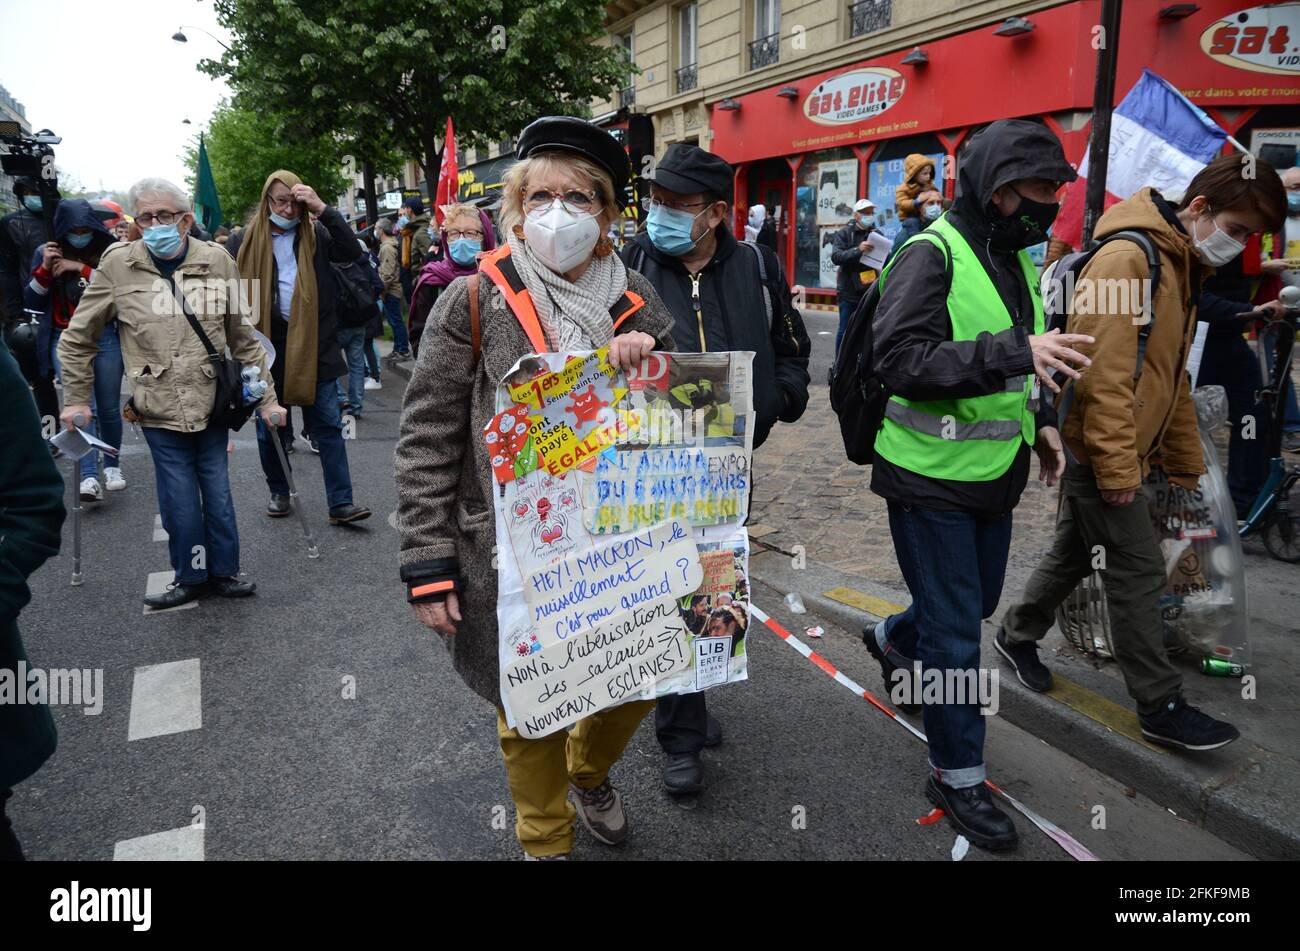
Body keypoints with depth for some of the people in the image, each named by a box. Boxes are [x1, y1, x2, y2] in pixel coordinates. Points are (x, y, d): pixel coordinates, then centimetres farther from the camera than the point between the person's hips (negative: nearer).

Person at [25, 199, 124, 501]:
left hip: (105, 337, 0)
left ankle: (112, 466, 27)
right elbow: (33, 302, 4)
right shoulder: (46, 252, 6)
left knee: (108, 408, 7)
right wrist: (44, 268, -10)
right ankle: (89, 477, -17)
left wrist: (82, 269, -15)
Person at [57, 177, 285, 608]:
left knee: (217, 494, 9)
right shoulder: (117, 265, -3)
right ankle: (190, 576, 23)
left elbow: (244, 338, 6)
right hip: (159, 409, -1)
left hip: (212, 404, 1)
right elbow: (77, 339, 8)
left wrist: (266, 398, 6)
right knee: (180, 501, 3)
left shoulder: (217, 261, -1)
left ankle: (222, 570, 28)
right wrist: (77, 399, 8)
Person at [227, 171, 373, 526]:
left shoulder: (315, 235, 4)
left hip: (312, 345, -1)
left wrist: (323, 210, -18)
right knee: (269, 427, 12)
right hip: (266, 346, 1)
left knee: (328, 426, -1)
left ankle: (340, 503, 1)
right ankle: (279, 493, 30)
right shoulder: (246, 241, 3)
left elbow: (353, 253, -12)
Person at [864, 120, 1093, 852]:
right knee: (955, 632, 1)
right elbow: (902, 361, -28)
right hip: (933, 480, -8)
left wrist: (1040, 418, 9)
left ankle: (893, 641, 53)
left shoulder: (1016, 261, 10)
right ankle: (958, 775, 20)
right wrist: (1015, 351, -36)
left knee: (978, 600, 24)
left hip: (994, 476, 9)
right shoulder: (933, 255, -17)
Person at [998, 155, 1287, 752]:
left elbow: (1173, 378, 22)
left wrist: (1184, 460, 23)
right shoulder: (1128, 259, -17)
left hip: (1117, 453, 10)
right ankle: (1161, 708, 11)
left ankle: (1018, 636, 37)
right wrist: (1118, 467, -22)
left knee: (1076, 552, 19)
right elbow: (1103, 374, -24)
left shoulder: (1181, 267, 16)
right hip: (1101, 450, -10)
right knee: (1139, 574, -1)